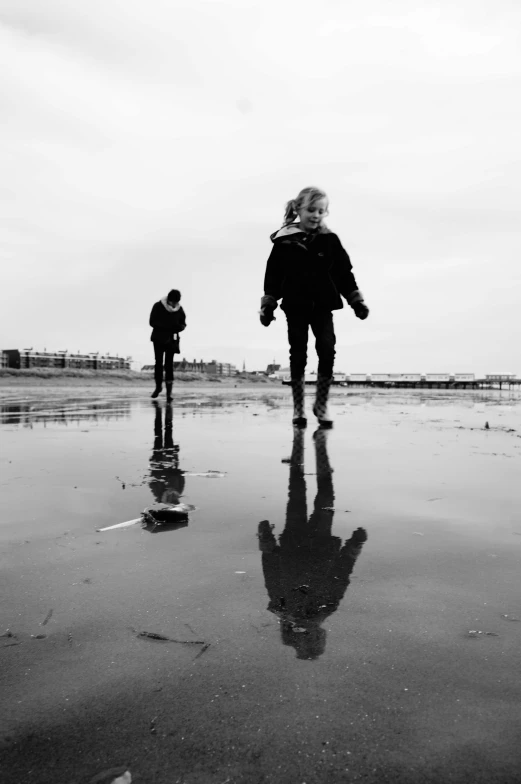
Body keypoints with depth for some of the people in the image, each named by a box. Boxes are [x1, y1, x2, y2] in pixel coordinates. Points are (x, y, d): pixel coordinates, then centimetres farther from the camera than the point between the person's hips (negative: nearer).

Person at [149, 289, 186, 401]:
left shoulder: (179, 309, -3)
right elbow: (152, 322, -11)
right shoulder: (158, 306, -8)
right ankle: (158, 386, 26)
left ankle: (169, 392, -9)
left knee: (169, 364, -7)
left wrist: (176, 328, -19)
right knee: (158, 363, 6)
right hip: (158, 338, 0)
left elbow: (183, 324, 4)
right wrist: (168, 326, -20)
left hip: (172, 340, 0)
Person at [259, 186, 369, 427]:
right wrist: (268, 305, -3)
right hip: (295, 307, -1)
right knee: (298, 356, 4)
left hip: (323, 306, 1)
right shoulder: (284, 241, -2)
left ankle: (321, 405, 4)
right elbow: (273, 275, 0)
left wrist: (356, 300, 3)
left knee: (327, 351, -11)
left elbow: (344, 273, 7)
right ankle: (298, 408, 16)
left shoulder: (330, 240, 4)